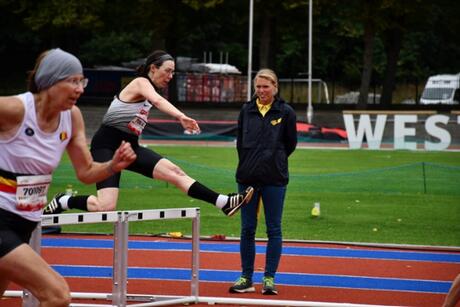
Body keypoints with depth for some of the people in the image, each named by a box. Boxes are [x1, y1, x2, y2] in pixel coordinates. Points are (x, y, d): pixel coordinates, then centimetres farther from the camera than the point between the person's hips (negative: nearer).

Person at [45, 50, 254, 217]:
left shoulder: (148, 89, 18)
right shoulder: (141, 82, -10)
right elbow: (157, 100, -32)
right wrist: (181, 117, -48)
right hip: (107, 145, -8)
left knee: (174, 172, -10)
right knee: (106, 207, -20)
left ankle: (223, 203, -18)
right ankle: (63, 202, 4)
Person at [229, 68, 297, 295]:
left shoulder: (285, 112, -2)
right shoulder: (246, 111, 5)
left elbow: (291, 143, 6)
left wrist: (274, 159, 9)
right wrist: (251, 162, 9)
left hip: (274, 179, -3)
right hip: (247, 178, 3)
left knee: (273, 230, 1)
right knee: (247, 229, 5)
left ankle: (269, 278, 7)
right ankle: (246, 278, 13)